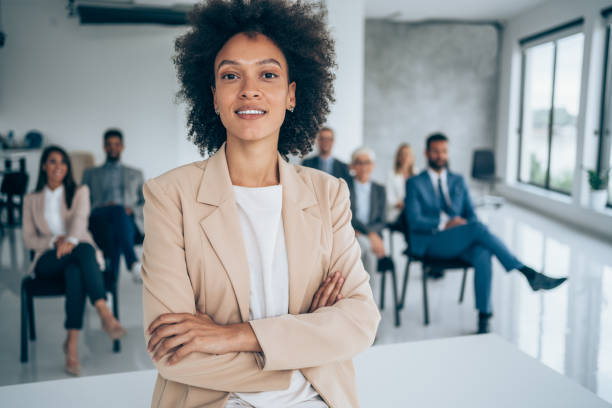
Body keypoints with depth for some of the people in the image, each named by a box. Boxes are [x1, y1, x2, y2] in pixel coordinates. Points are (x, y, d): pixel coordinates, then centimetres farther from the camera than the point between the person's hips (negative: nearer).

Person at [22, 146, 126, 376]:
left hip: (78, 252, 1)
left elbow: (80, 218, -8)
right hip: (47, 262, -1)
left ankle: (72, 342, -47)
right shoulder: (31, 200, 19)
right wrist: (55, 241, -12)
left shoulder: (80, 192, 15)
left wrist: (70, 240, -31)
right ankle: (105, 314, -52)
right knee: (84, 249, -37)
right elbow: (29, 239, 10)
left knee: (75, 271, -39)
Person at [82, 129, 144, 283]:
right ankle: (133, 263, -59)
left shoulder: (135, 174, 32)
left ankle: (111, 281, -55)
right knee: (118, 209, -38)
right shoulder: (90, 174, 30)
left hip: (128, 221, 1)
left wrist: (132, 210, -4)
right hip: (99, 222, -1)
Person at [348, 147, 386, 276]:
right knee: (365, 244, -35)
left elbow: (381, 221, 9)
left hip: (372, 238, 2)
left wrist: (361, 231, -11)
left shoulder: (380, 190, 16)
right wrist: (369, 233, -21)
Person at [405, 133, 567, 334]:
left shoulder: (458, 181, 20)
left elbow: (471, 214, 14)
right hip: (430, 243, -4)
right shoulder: (414, 183, 6)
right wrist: (444, 224, -20)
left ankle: (484, 318, -29)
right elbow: (414, 221, -6)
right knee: (478, 227, -31)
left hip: (460, 241, 4)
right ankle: (529, 274, -27)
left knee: (482, 254, -32)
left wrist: (471, 232, -10)